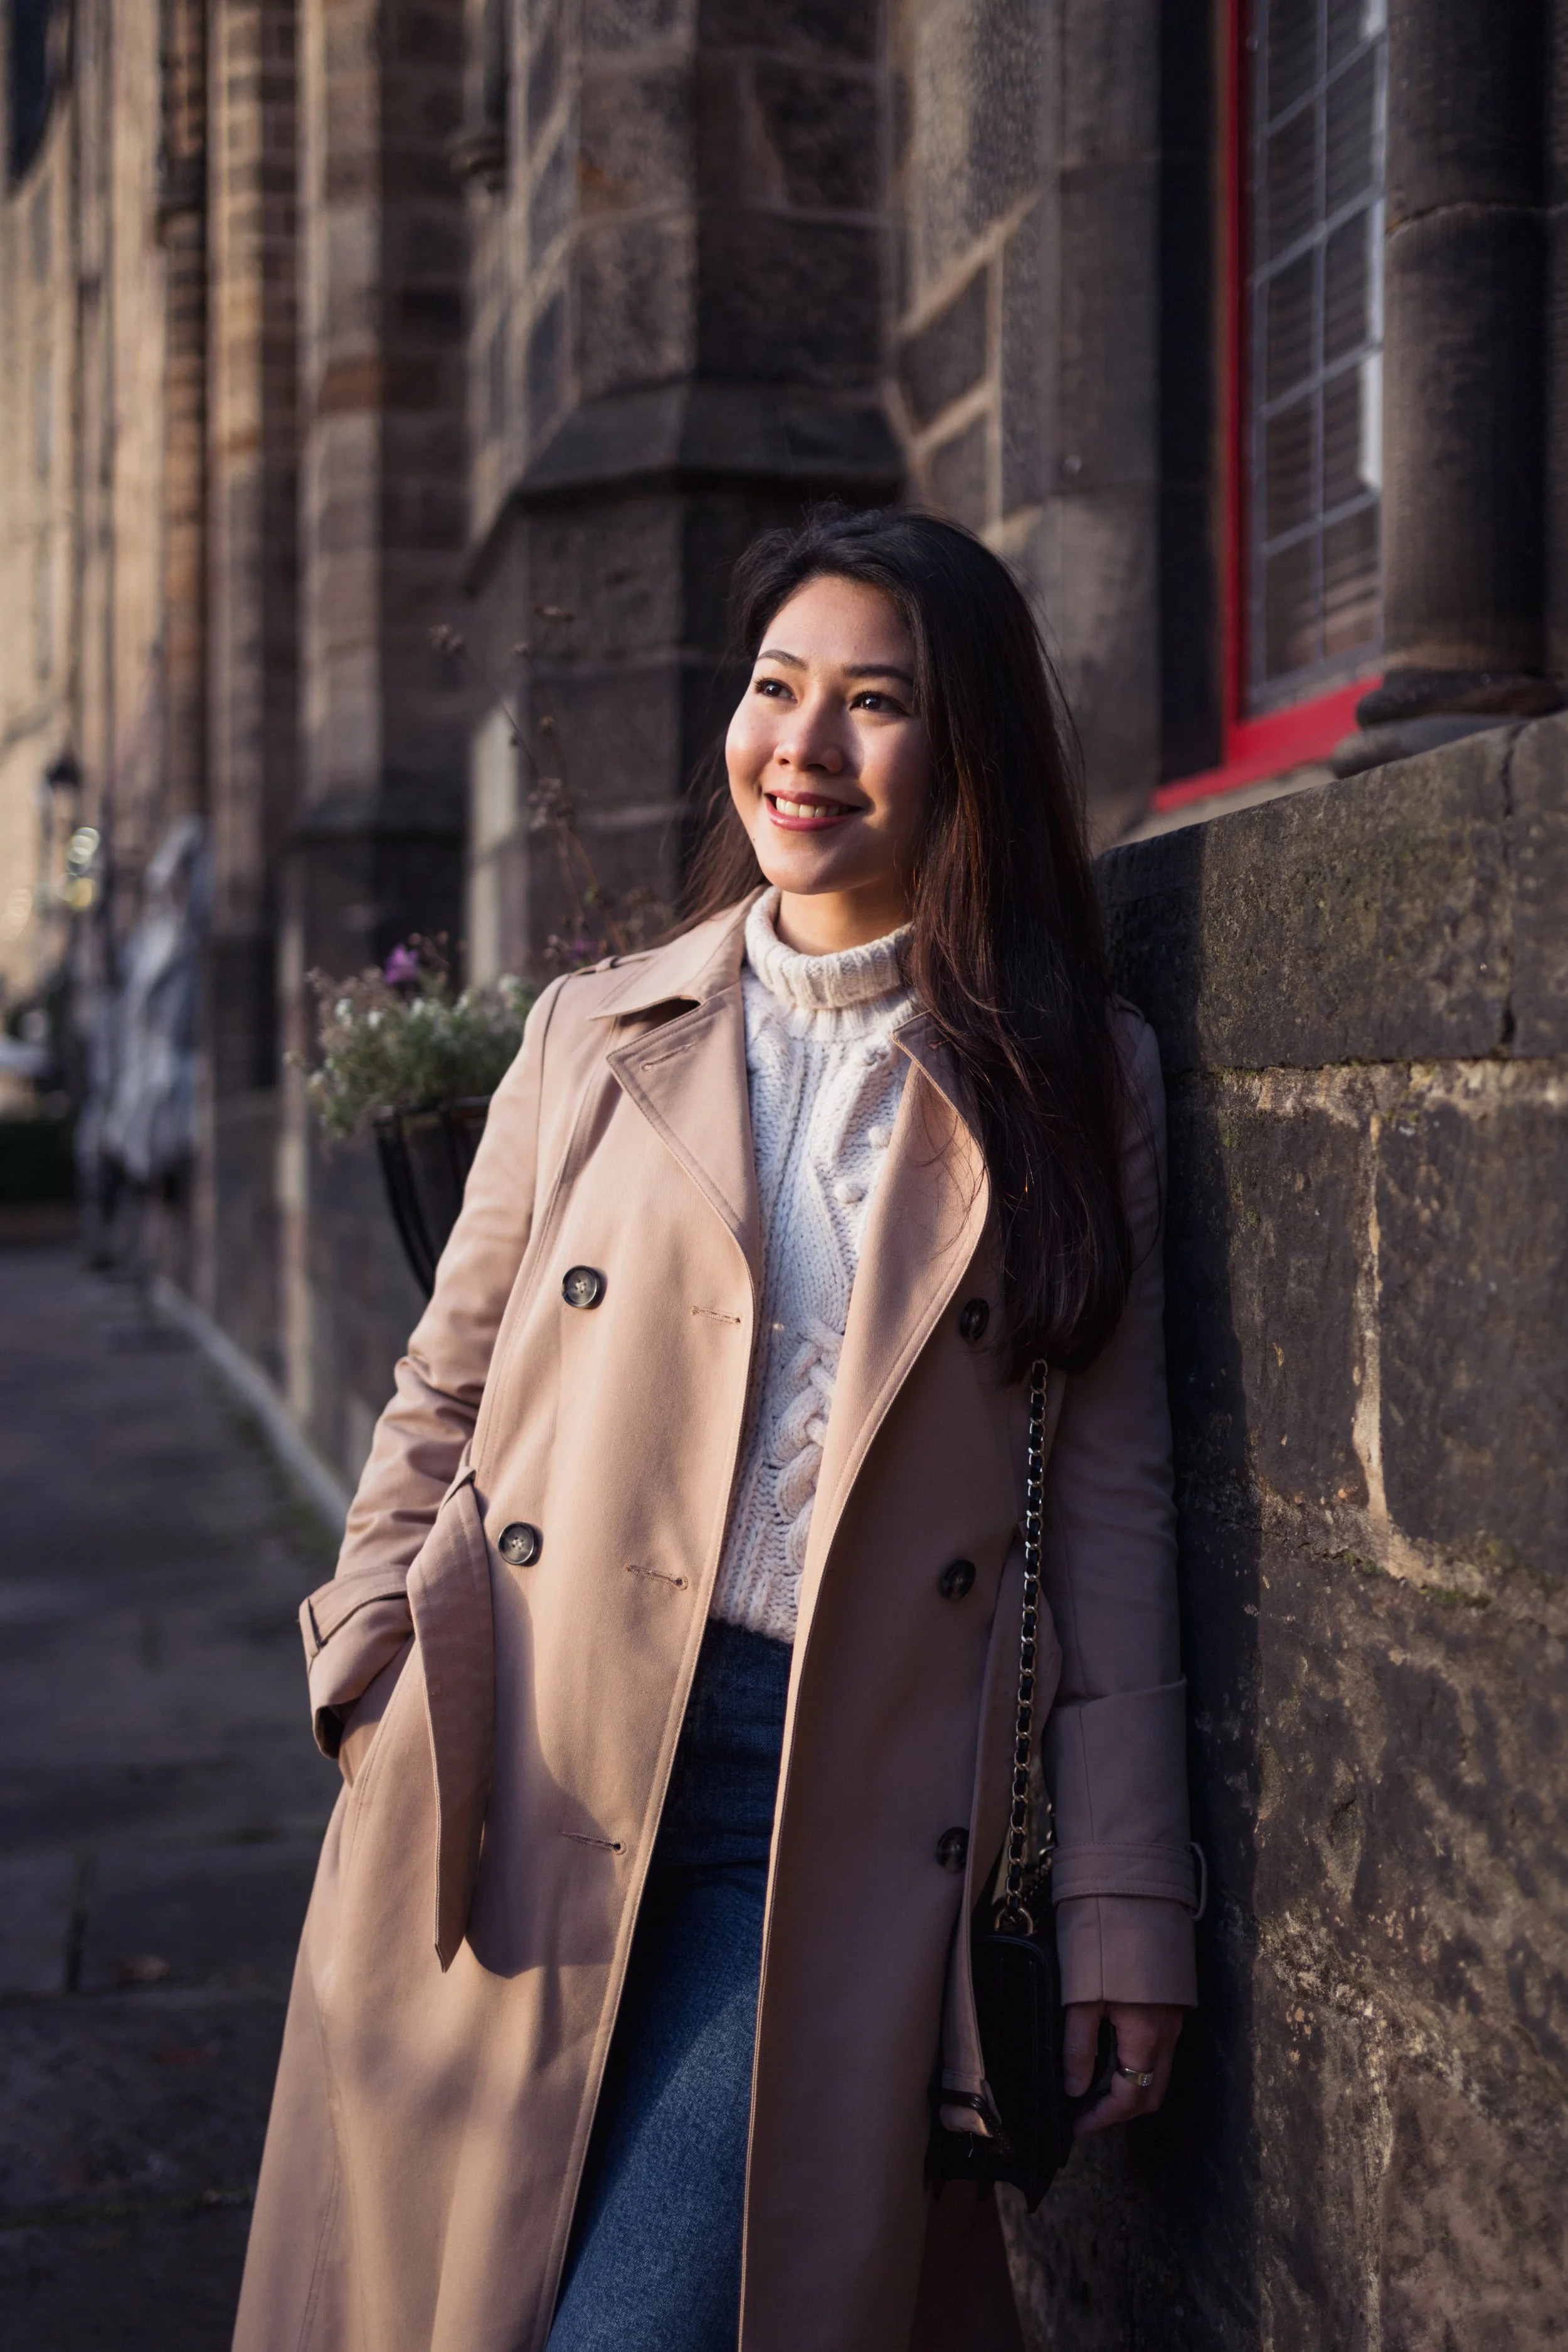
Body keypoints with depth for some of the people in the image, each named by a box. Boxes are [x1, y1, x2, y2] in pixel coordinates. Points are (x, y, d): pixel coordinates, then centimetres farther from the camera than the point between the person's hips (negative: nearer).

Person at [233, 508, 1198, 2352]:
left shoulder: (1075, 1080, 4)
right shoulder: (590, 1035, 8)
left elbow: (1112, 1498, 3)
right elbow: (445, 1394, 15)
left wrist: (1124, 1899, 0)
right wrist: (379, 1680, 1)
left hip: (843, 1807, -2)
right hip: (530, 1786, 2)